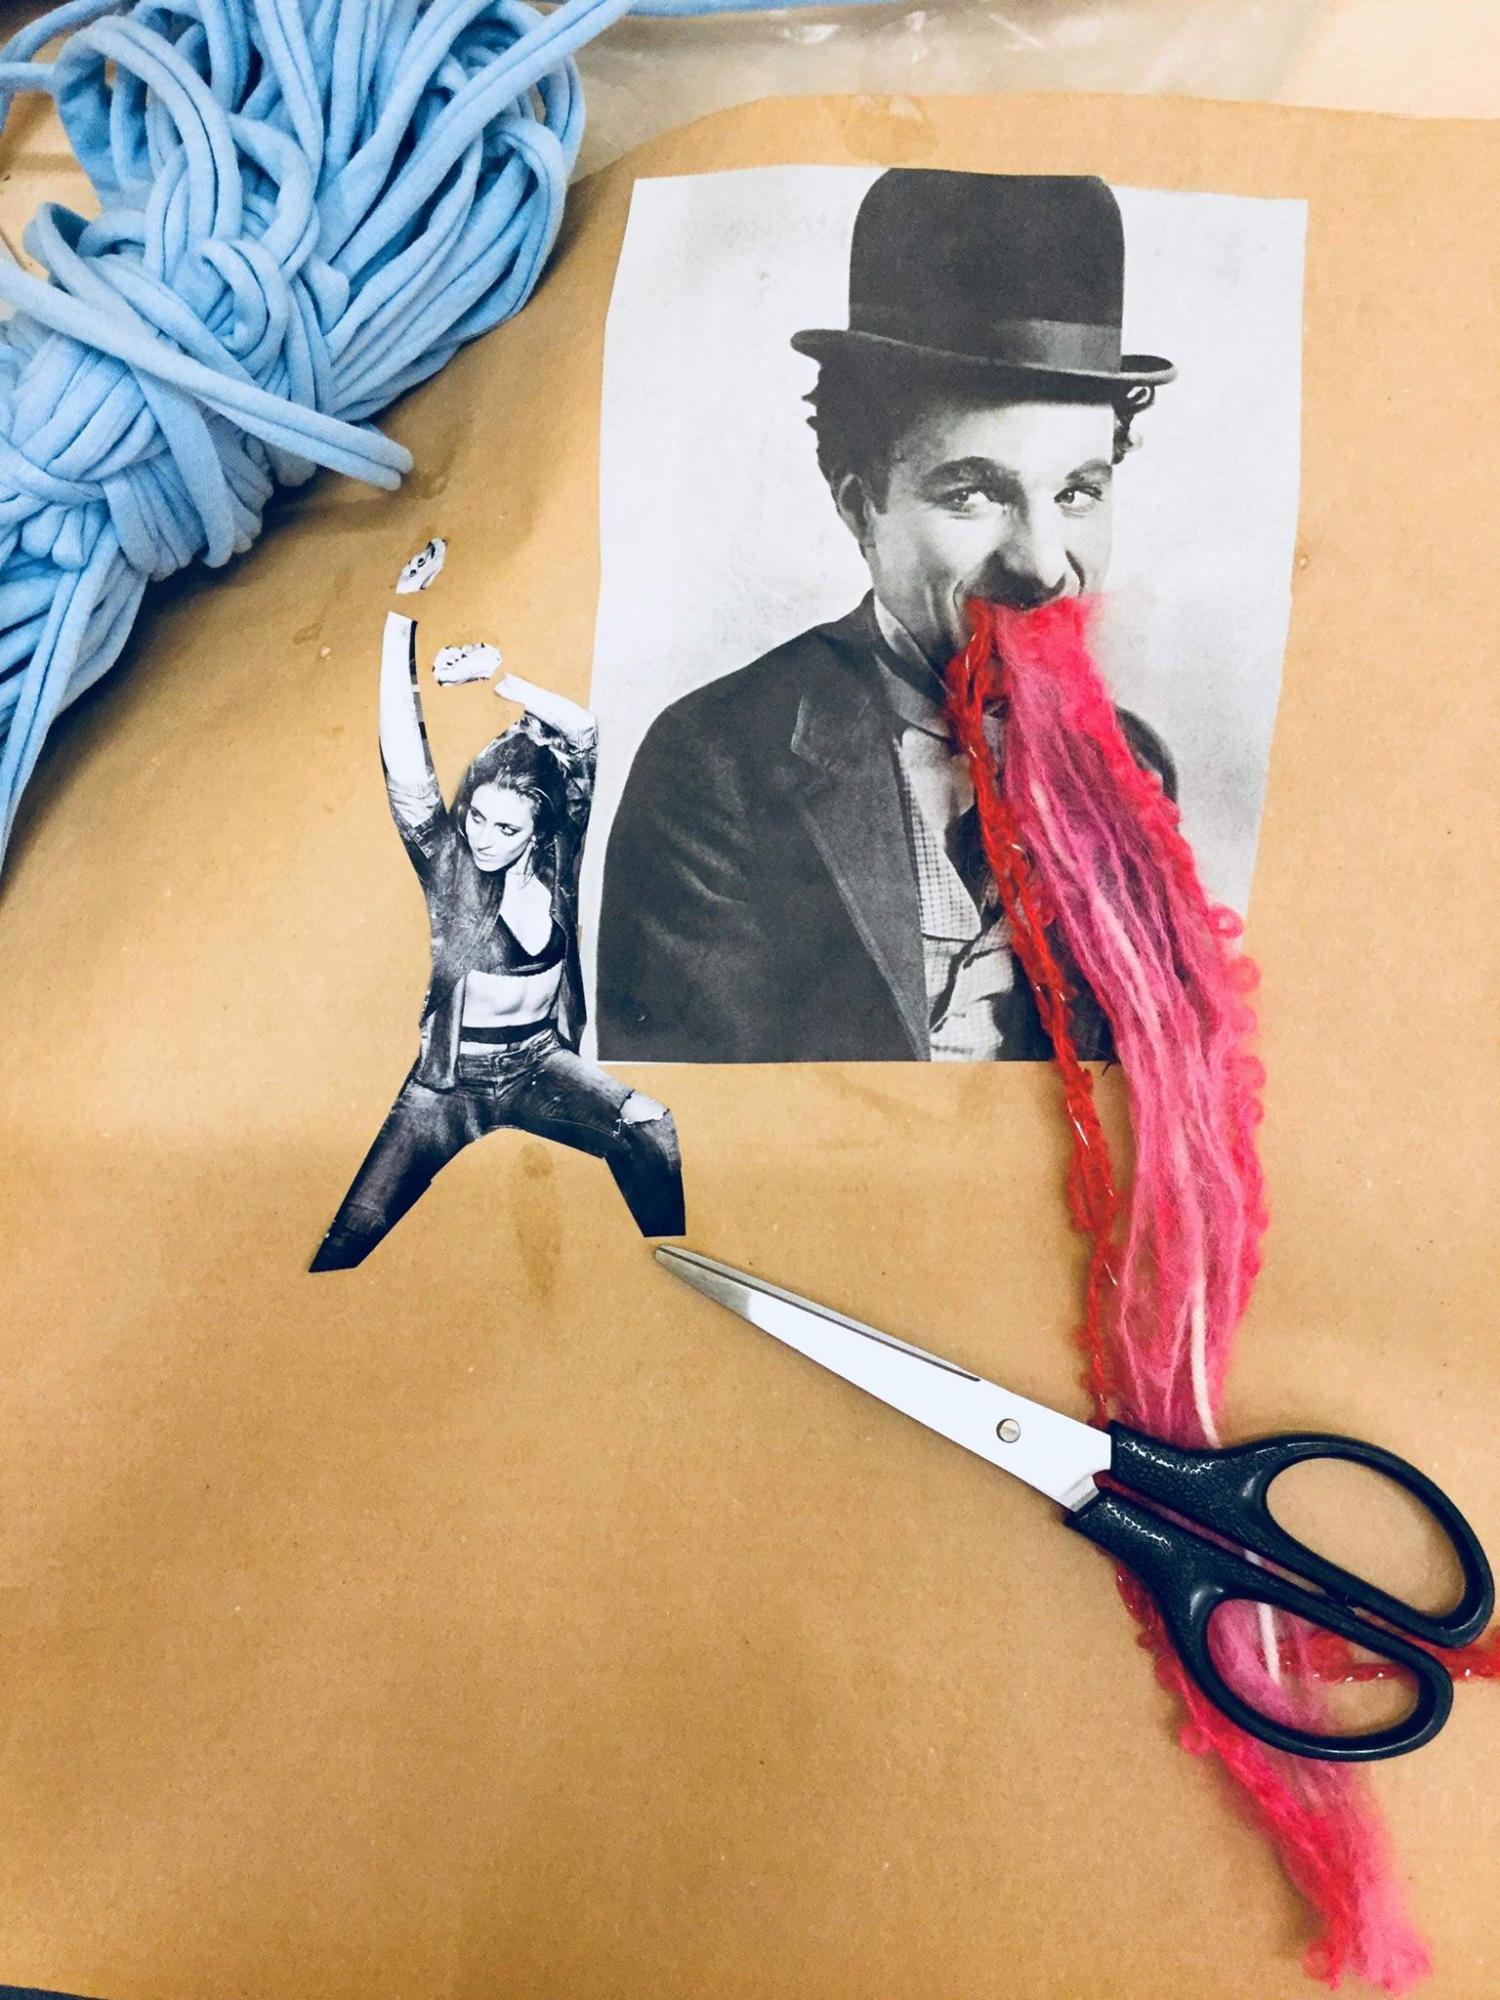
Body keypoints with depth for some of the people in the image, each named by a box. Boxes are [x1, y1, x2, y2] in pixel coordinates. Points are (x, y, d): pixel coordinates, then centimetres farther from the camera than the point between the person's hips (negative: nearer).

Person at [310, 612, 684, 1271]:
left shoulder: (557, 859, -3)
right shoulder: (445, 859, -7)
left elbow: (582, 731, -9)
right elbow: (407, 771, -23)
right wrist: (398, 629, -27)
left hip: (540, 1062, 2)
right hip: (450, 1075, -2)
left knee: (649, 1126, -20)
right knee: (353, 1234, -13)